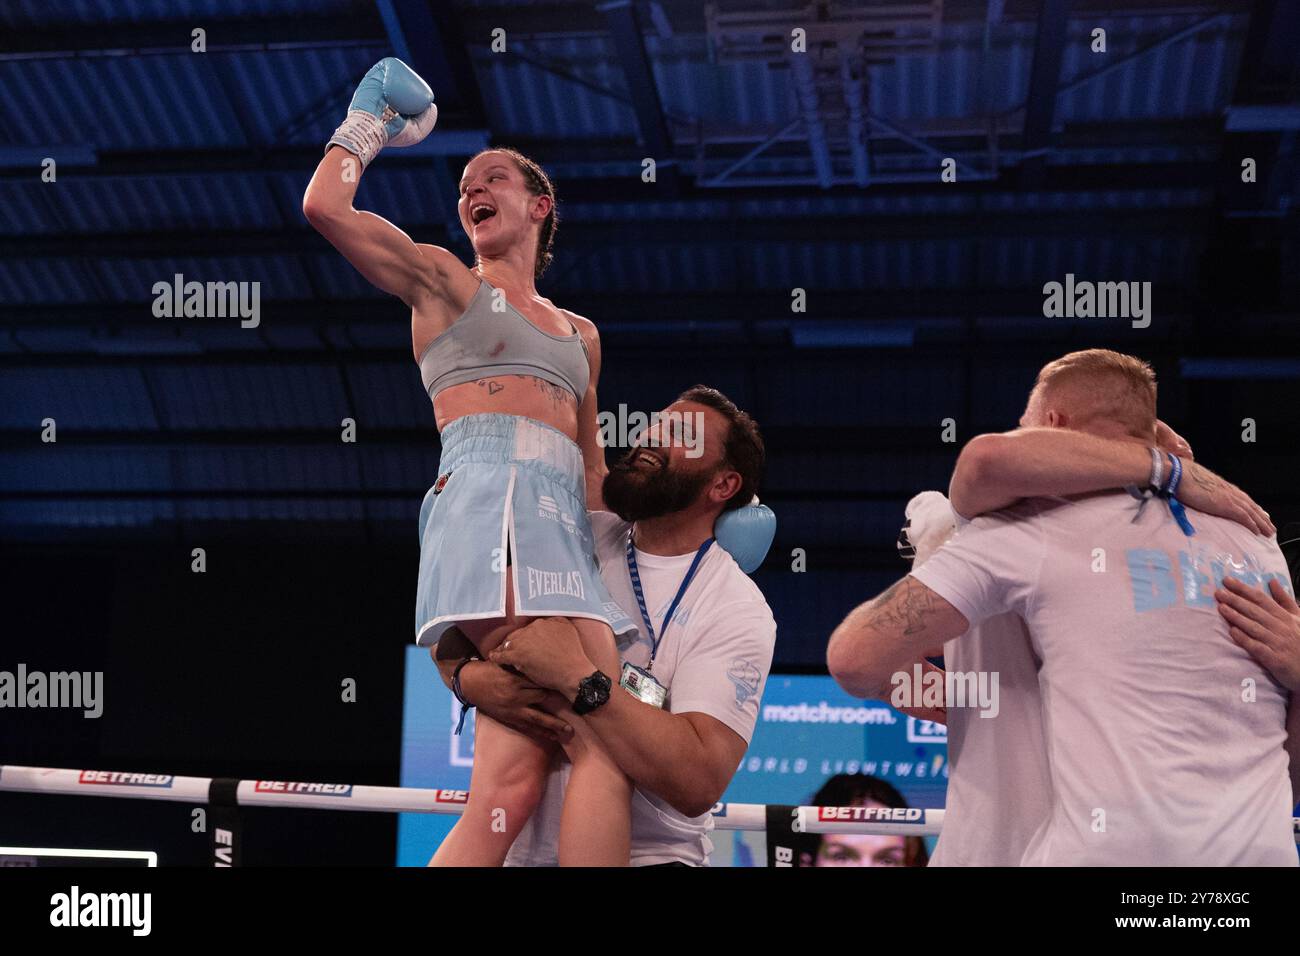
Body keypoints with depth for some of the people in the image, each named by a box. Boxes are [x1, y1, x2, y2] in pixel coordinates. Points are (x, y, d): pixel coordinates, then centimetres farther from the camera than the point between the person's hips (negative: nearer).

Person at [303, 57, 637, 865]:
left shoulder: (580, 333, 30)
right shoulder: (439, 277, 17)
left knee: (512, 772, -11)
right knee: (599, 737, -22)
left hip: (565, 527, 5)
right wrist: (369, 120, 20)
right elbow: (325, 206, 5)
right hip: (489, 500, -5)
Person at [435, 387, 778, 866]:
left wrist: (574, 674, -23)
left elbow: (698, 782, -20)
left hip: (648, 853, -4)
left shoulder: (738, 609, -8)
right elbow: (445, 628, 10)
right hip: (523, 848, 5)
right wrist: (470, 679, -12)